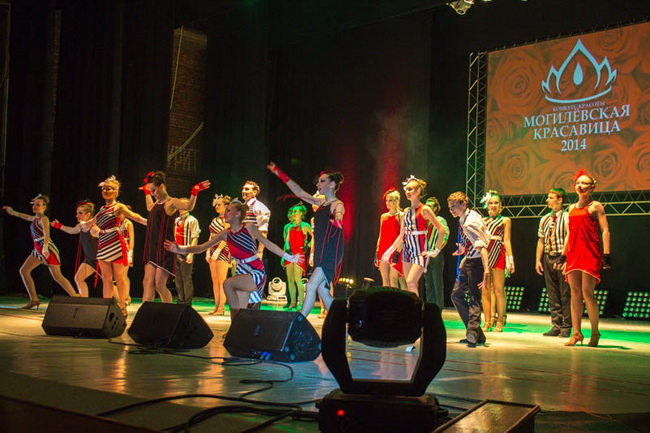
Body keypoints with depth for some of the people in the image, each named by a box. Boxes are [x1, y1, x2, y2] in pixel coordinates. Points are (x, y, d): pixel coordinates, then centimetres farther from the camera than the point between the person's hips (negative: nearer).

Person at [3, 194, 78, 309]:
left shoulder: (43, 219, -12)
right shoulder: (36, 218, 13)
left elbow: (46, 235, -28)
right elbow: (27, 217, 38)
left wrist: (45, 248, -42)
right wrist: (13, 212, 46)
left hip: (48, 249, -9)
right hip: (38, 250, 9)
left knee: (57, 276, -12)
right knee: (24, 270, 6)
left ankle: (76, 298, -10)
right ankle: (34, 299, 8)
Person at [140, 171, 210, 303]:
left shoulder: (171, 202, -7)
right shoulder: (157, 203, 18)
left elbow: (188, 207, -29)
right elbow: (149, 208, 45)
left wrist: (194, 192, -41)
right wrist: (146, 192, 45)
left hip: (165, 249, -8)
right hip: (152, 248, 8)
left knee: (159, 285, -8)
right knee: (147, 282, -1)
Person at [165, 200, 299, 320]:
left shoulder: (249, 228, -7)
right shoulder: (225, 234, 5)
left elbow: (268, 244, 0)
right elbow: (202, 247, 1)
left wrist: (289, 257, 2)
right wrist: (180, 249, -13)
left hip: (257, 272, -5)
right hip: (242, 272, 6)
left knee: (228, 283, -28)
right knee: (239, 313, -1)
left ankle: (234, 312, -17)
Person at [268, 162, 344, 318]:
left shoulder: (337, 204, -8)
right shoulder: (321, 203, 16)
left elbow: (339, 213, -32)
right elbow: (300, 192, 22)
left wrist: (337, 219, -58)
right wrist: (280, 174, 23)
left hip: (331, 255, -9)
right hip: (320, 254, 9)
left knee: (311, 286, -15)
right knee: (322, 290, 7)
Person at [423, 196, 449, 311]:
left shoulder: (440, 220, -4)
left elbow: (444, 237, -14)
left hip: (436, 257, -6)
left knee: (437, 284, -4)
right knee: (428, 284, 11)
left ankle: (439, 309, 1)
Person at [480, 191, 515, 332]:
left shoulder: (505, 220, 10)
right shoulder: (483, 220, 19)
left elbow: (506, 240, 4)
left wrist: (510, 258, -5)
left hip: (498, 254, -3)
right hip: (484, 254, 3)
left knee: (498, 290, -5)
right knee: (485, 291, 0)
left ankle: (499, 322, 0)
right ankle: (487, 322, 5)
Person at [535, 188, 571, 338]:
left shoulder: (567, 217, -4)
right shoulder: (545, 219, 15)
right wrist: (538, 260, 10)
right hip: (547, 258, 6)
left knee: (565, 294, -2)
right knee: (552, 294, 8)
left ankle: (566, 327, 4)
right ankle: (556, 326, 14)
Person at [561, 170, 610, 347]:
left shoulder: (595, 206, 0)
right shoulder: (572, 208, 17)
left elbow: (605, 231, -6)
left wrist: (606, 255, -13)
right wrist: (563, 255, 18)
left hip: (590, 253, -6)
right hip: (574, 253, 6)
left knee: (587, 292, -9)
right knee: (575, 293, 3)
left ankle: (595, 334, 3)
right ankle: (576, 333, 7)